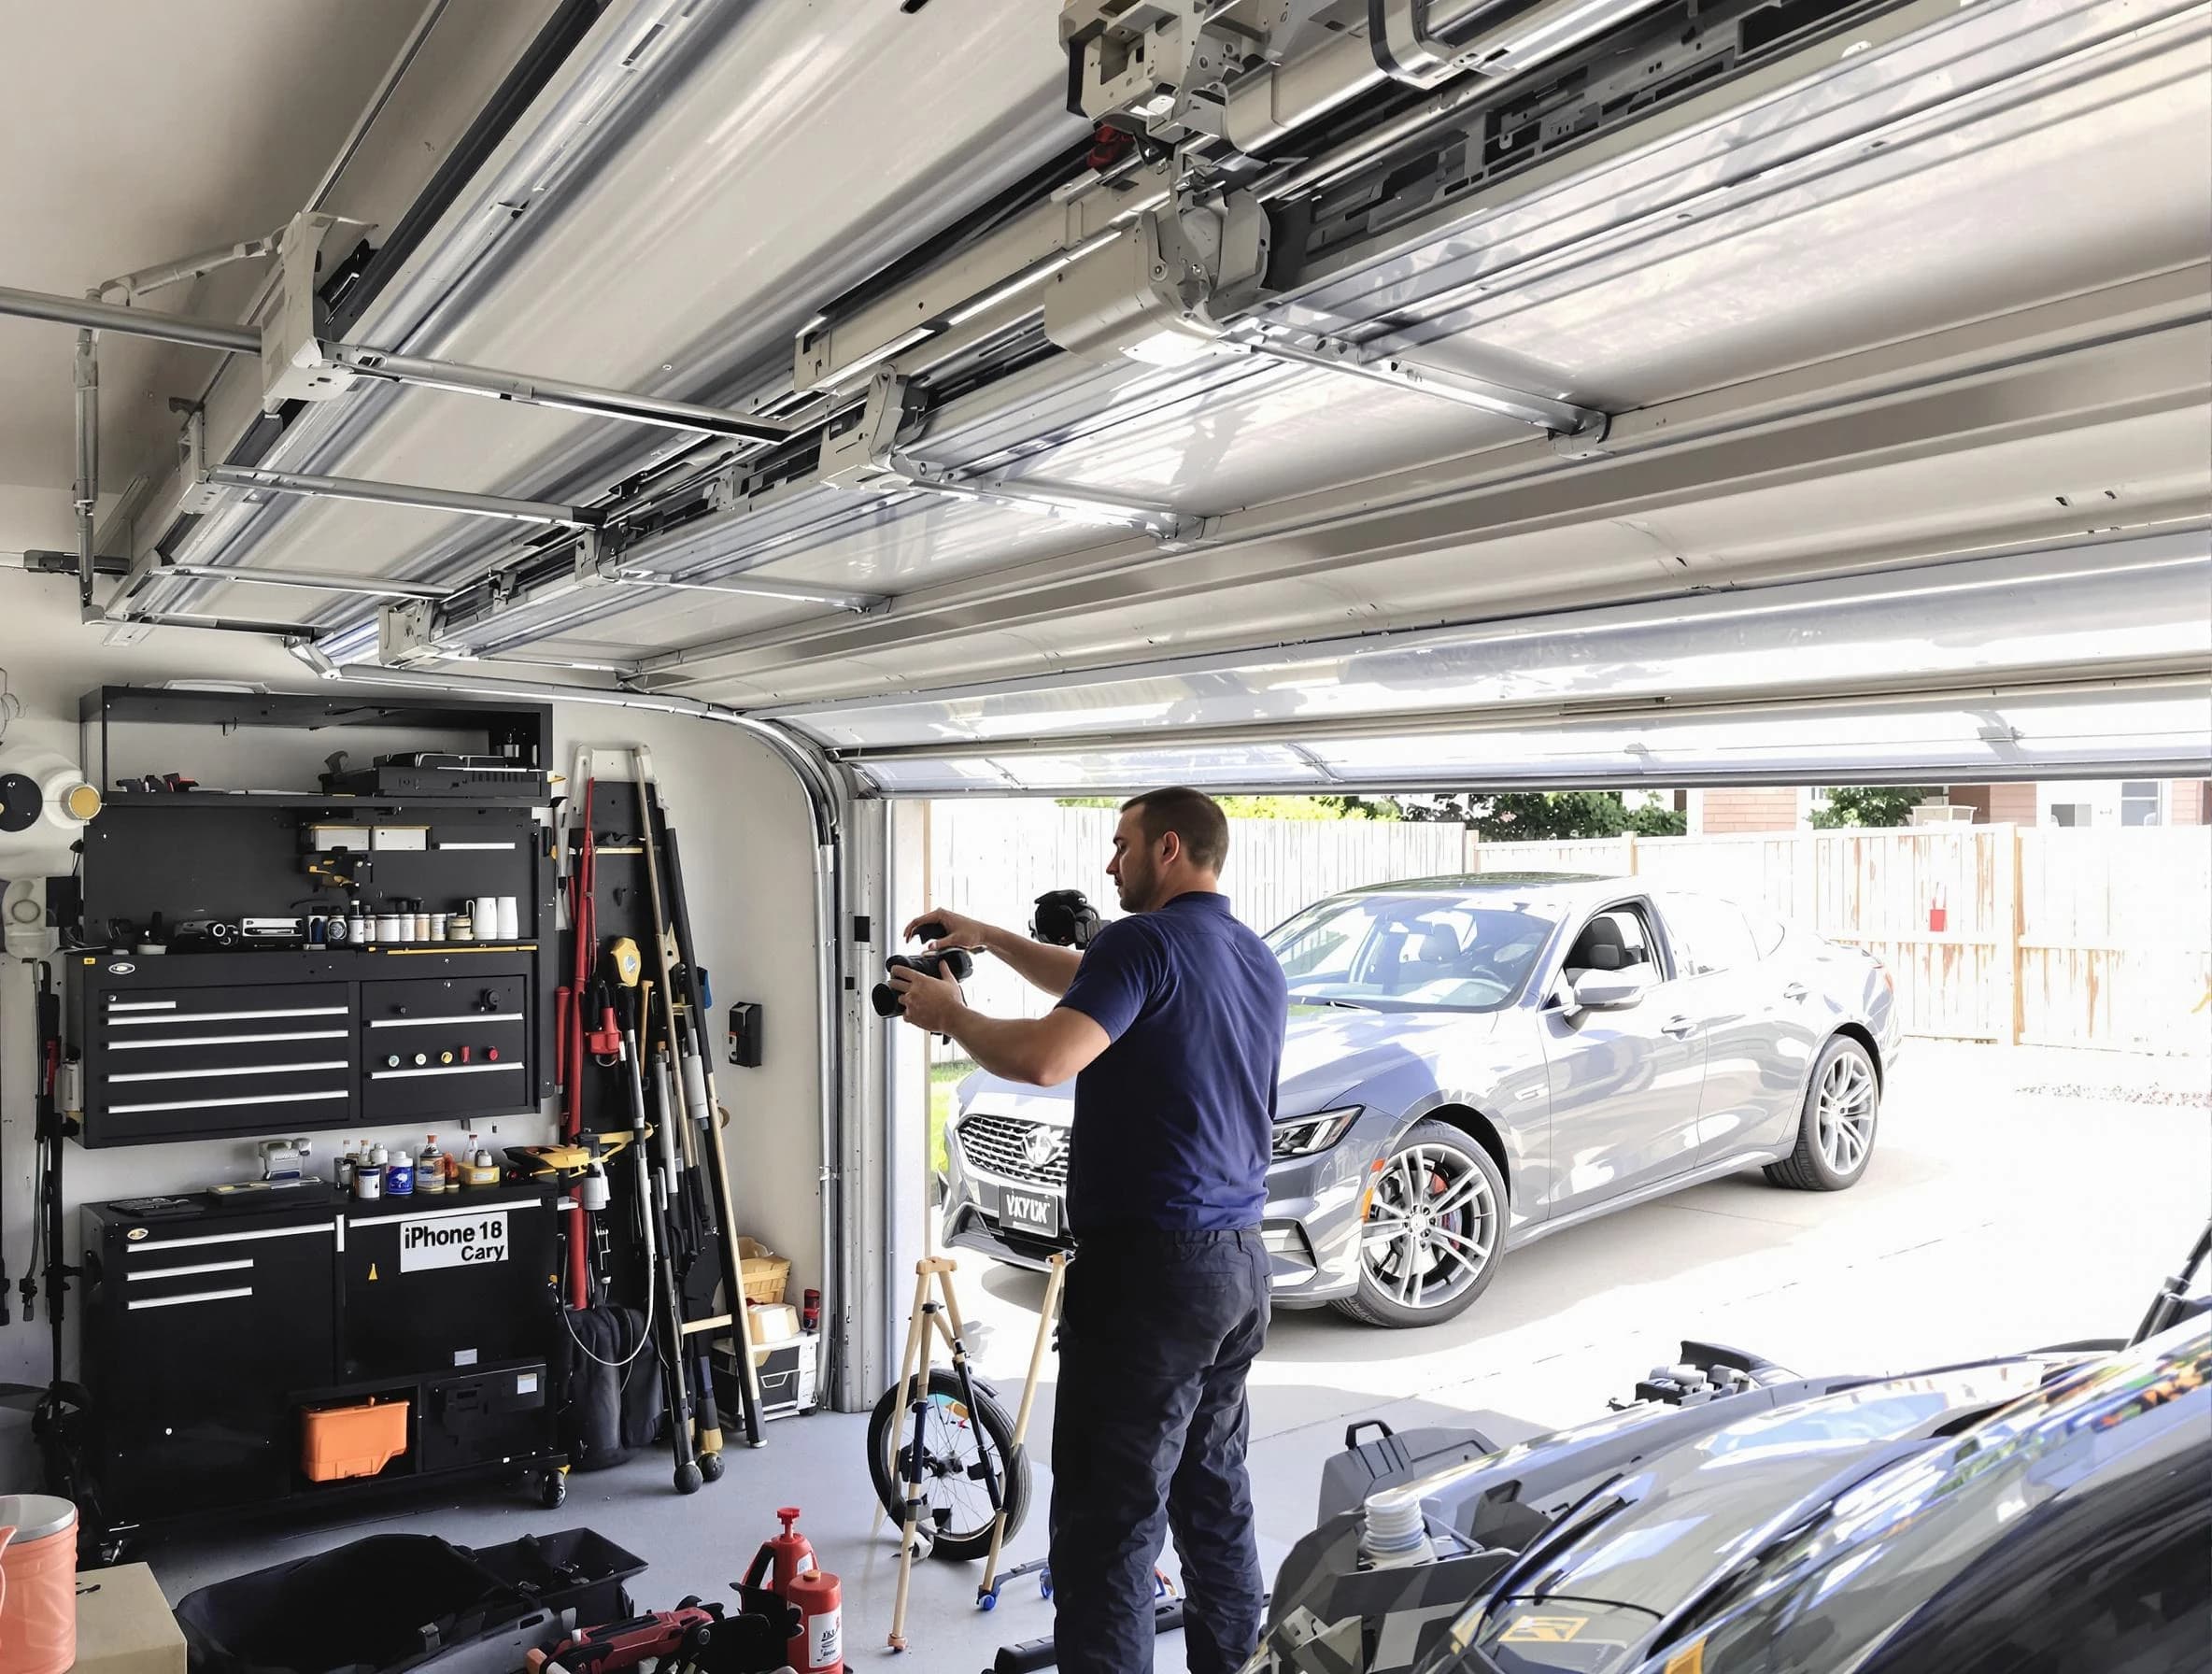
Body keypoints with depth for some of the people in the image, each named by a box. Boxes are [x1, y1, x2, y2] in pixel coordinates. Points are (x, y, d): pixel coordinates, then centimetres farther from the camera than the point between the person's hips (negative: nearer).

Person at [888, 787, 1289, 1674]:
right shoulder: (1258, 961, 15)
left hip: (1150, 1265, -9)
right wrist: (991, 939, 24)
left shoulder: (1147, 940, -14)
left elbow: (1044, 1057, -27)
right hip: (1239, 1263, 9)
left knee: (1108, 1518, -1)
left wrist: (950, 1013, -9)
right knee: (1213, 1500, 18)